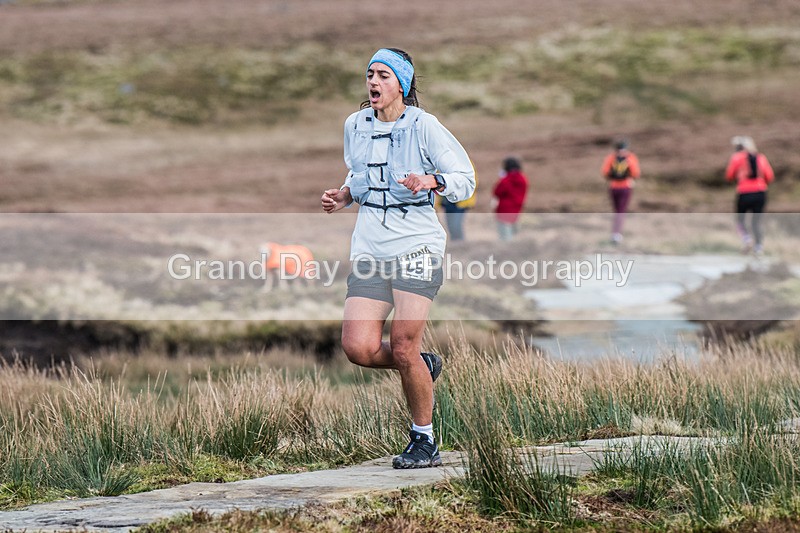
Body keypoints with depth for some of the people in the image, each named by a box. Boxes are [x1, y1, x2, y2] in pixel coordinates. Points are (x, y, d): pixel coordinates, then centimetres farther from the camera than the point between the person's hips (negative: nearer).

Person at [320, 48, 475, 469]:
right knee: (358, 347, -9)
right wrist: (344, 196, 8)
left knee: (403, 347, -10)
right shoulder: (355, 126, 11)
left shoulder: (424, 127, -5)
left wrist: (432, 181, -22)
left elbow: (466, 181, -3)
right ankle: (424, 368, 22)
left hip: (416, 244, -5)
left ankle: (424, 442, 8)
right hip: (370, 247, 5)